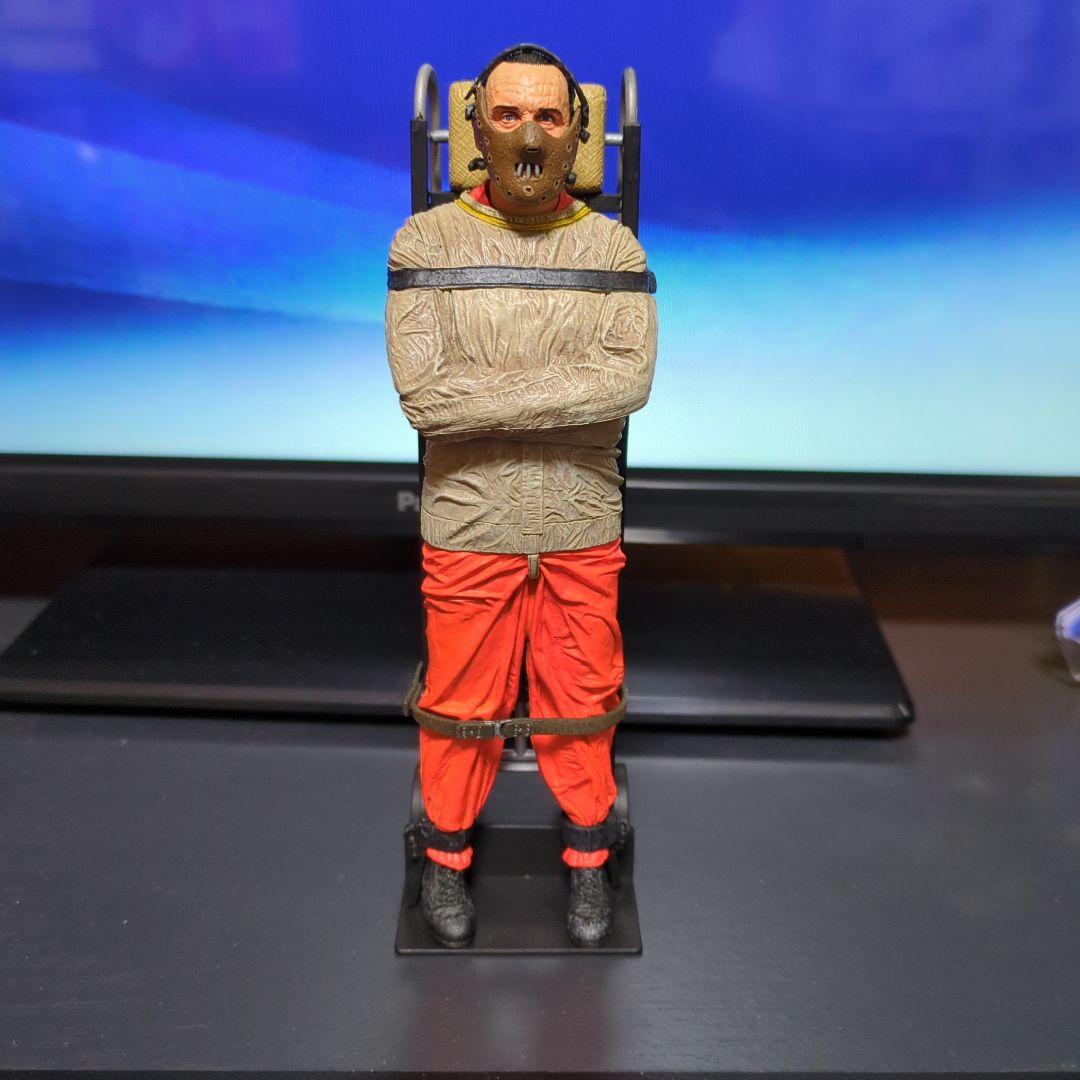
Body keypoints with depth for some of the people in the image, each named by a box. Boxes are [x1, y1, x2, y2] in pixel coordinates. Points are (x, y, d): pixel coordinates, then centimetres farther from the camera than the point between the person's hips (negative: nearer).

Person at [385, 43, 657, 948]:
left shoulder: (615, 248, 0)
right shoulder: (426, 243, -6)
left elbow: (631, 378, -14)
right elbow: (423, 393, -17)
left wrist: (486, 397, -20)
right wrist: (569, 388, -18)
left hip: (584, 525, 2)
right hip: (468, 525, -1)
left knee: (580, 701, 14)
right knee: (463, 702, 12)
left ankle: (588, 858, 35)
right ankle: (447, 855, 35)